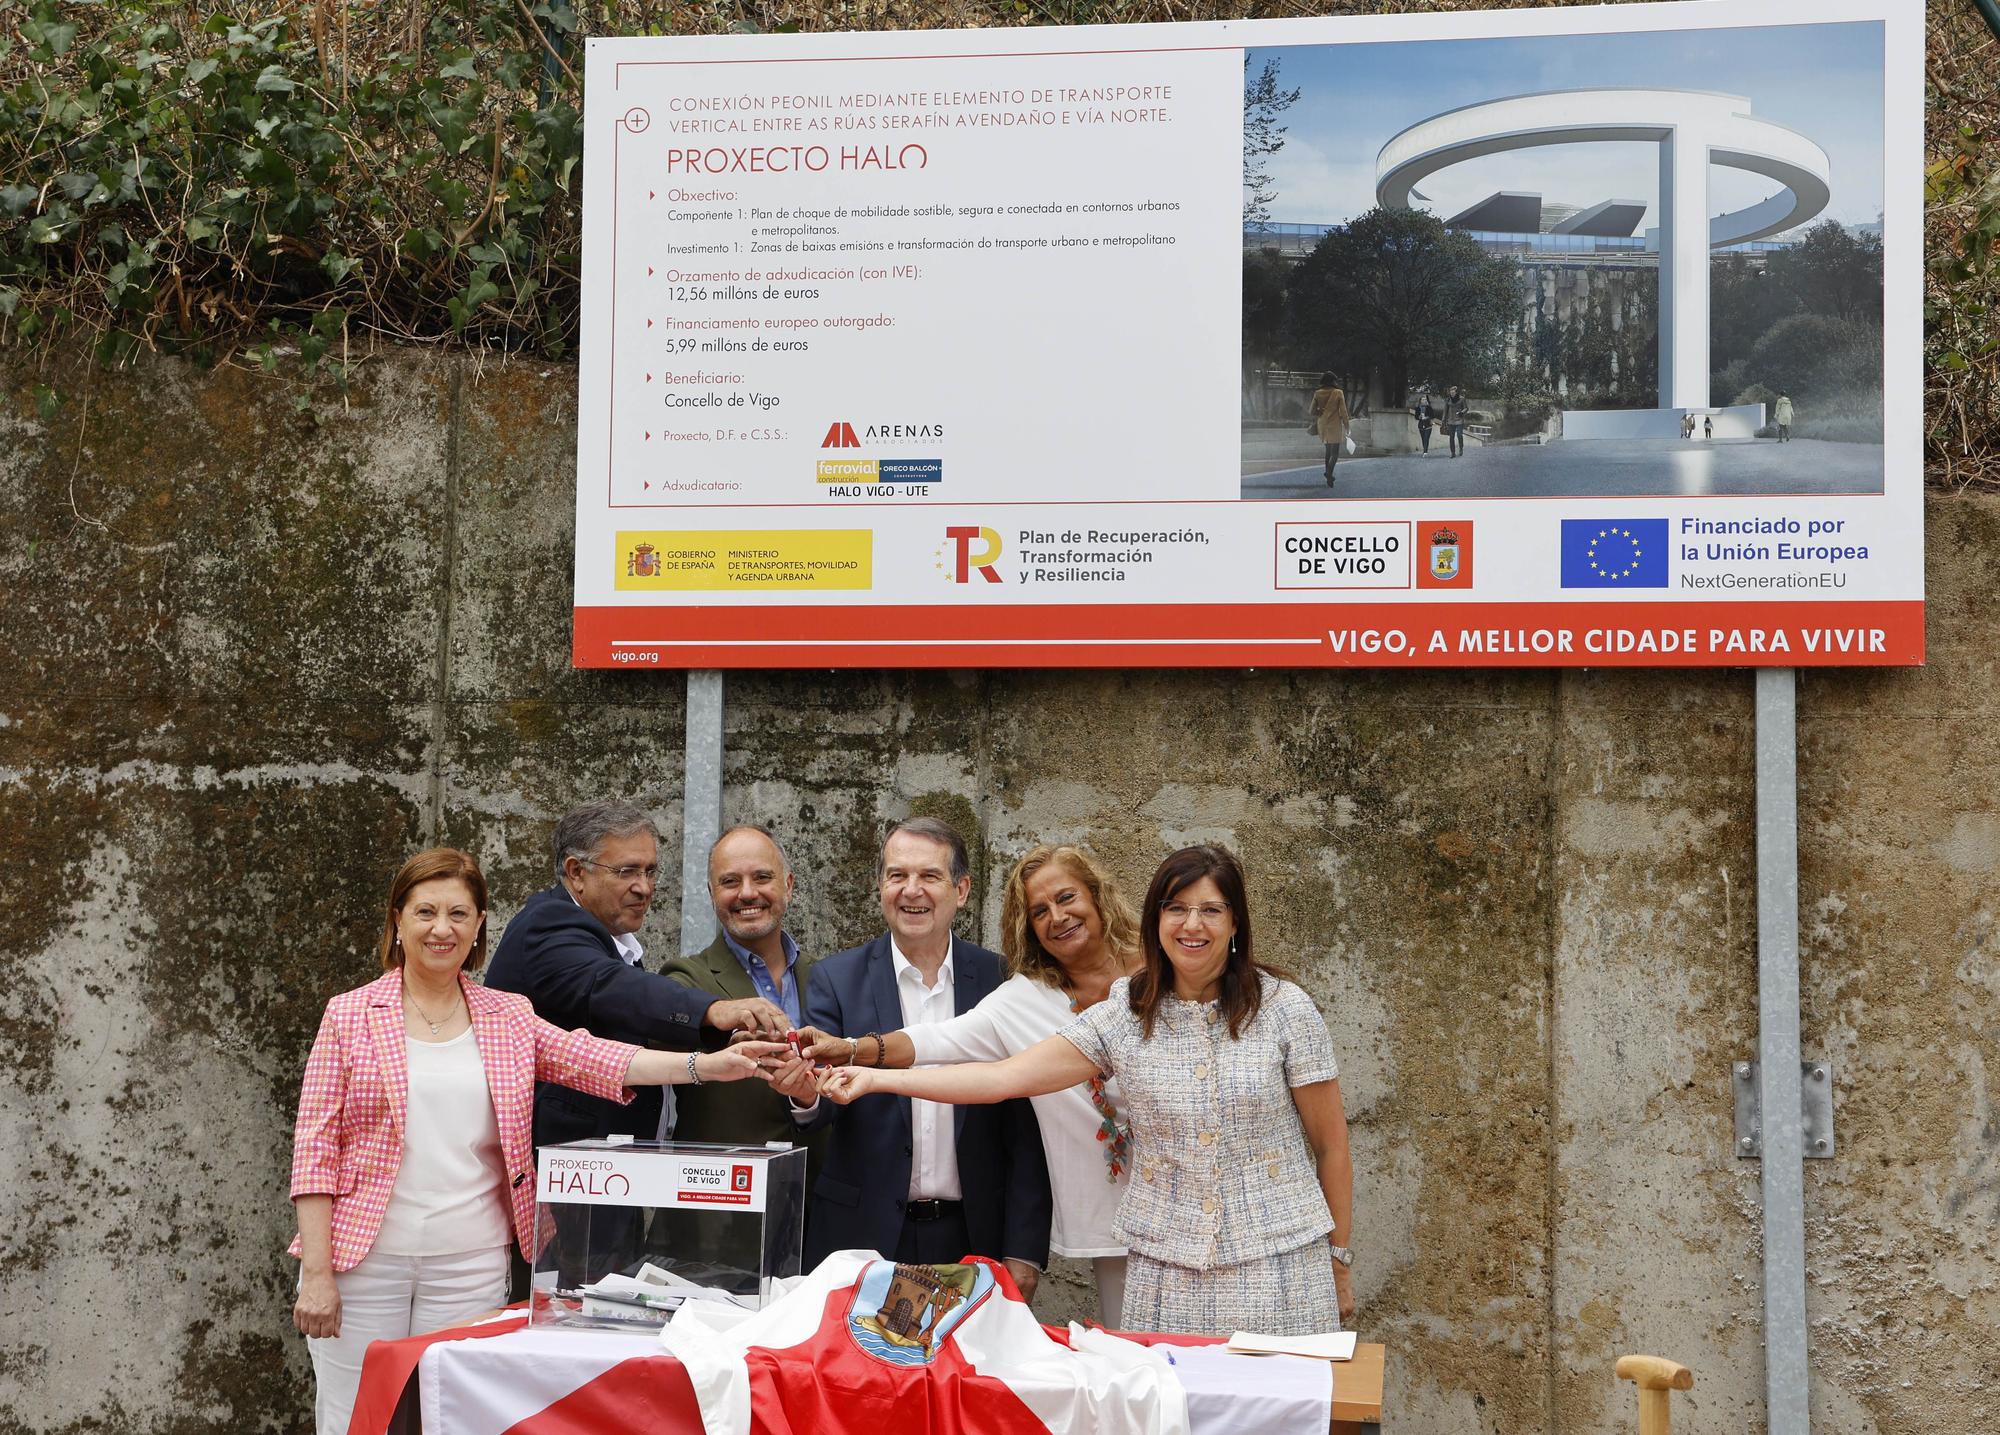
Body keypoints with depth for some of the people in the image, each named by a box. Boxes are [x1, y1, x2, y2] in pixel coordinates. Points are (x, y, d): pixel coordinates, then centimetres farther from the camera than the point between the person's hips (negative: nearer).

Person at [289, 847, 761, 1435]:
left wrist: (706, 1064, -21)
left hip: (471, 1265, 2)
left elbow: (596, 1060, -5)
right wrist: (316, 1272, -8)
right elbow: (315, 1146, -1)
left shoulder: (509, 1018, 8)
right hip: (363, 1258, -2)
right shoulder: (350, 1015, 1)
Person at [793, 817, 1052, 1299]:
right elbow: (826, 1100, -10)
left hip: (972, 1241, 0)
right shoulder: (836, 979, 0)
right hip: (862, 1236, 0)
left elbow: (1027, 1131, 1)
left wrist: (1025, 1251, -4)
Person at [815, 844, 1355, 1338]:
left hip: (1279, 1269, -1)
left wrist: (1338, 1258, 7)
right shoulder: (1124, 1016, 2)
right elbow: (1005, 1076, -4)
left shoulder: (1285, 1009, -2)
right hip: (1164, 1273, 2)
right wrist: (873, 1079, -10)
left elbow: (1330, 1142, 5)